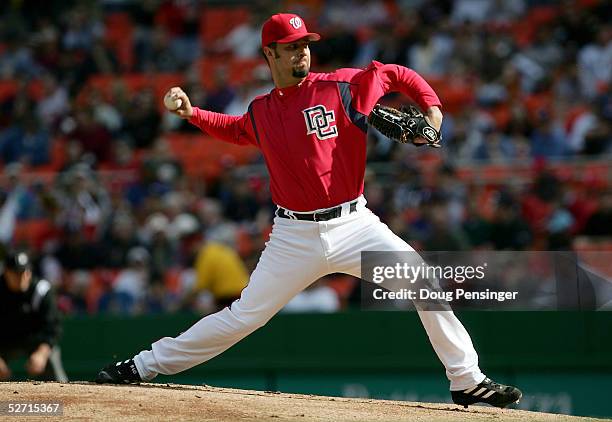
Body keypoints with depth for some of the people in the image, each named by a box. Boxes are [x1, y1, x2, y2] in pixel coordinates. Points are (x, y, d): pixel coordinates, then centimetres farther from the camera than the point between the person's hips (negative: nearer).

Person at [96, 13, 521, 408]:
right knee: (244, 316, 2)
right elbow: (238, 130, 31)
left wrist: (432, 108, -5)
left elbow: (397, 75, 9)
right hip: (295, 237, 1)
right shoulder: (260, 112, 7)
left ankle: (468, 381, -7)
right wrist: (193, 114, 16)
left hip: (352, 224, -1)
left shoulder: (341, 86, -3)